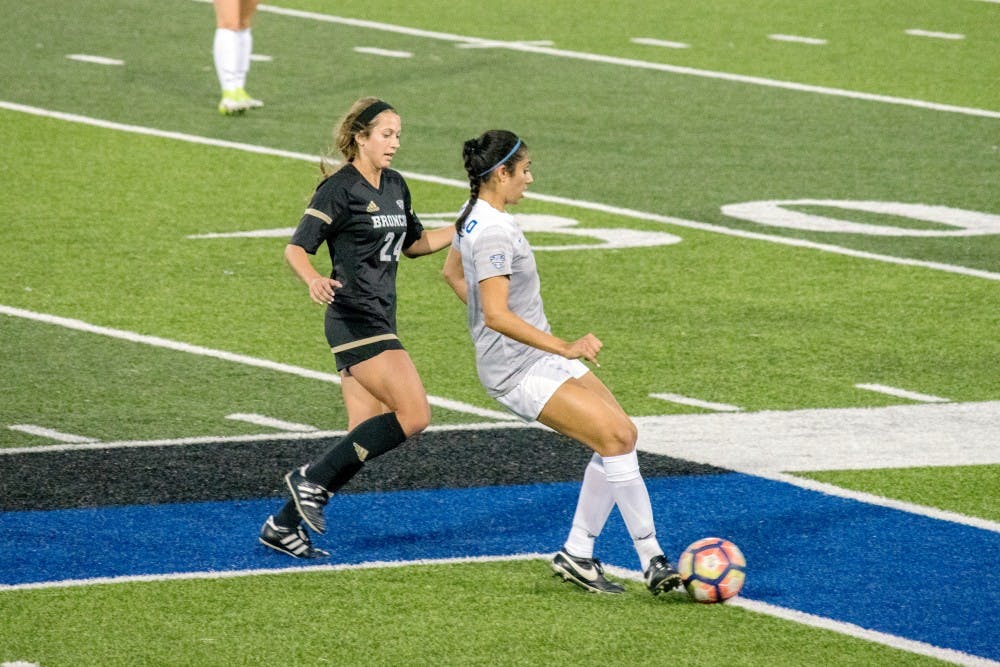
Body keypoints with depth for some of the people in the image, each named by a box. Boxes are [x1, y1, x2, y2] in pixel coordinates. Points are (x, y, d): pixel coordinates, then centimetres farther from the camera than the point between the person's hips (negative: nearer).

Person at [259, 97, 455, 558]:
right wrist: (314, 280, -34)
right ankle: (313, 480, -9)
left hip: (380, 321, 9)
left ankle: (285, 525, 10)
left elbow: (413, 243, 28)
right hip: (355, 320, -9)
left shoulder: (395, 186, 14)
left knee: (366, 436, 5)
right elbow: (296, 248, -13)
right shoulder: (340, 189, -11)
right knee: (414, 415, -17)